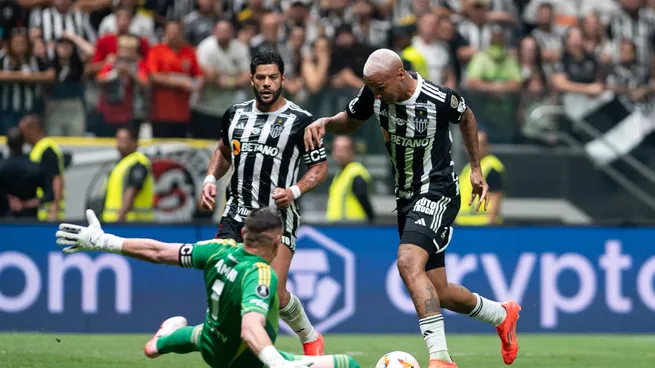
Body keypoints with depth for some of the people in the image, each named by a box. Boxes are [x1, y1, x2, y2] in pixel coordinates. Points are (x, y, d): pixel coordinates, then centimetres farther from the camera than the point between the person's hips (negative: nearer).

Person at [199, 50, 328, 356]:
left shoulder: (300, 121, -5)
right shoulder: (235, 114, 8)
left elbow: (320, 167, 2)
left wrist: (295, 191, -15)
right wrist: (211, 179, 9)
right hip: (236, 213, 4)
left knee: (274, 293, -13)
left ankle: (311, 338, 14)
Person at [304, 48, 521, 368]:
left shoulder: (440, 100, -20)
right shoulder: (374, 94, -7)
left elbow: (466, 118, 3)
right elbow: (349, 122, 12)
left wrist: (476, 168, 9)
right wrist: (324, 123, -10)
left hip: (438, 194, -7)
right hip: (406, 197, 7)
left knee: (409, 263, -30)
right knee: (437, 294, 9)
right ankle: (501, 315, 37)